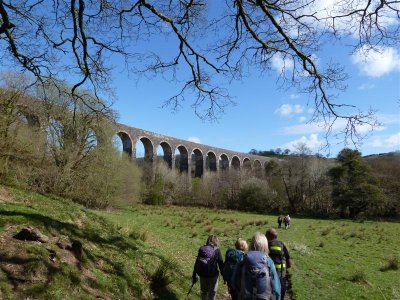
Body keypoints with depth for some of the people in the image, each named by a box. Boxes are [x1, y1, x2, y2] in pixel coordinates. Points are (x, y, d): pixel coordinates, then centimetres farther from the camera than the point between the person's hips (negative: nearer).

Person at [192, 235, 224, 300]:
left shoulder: (201, 249, 0)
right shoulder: (216, 250, -9)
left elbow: (196, 263, 3)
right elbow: (221, 264, -7)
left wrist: (194, 276, 12)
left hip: (202, 275, 3)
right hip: (213, 276, -3)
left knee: (204, 292, 22)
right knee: (212, 293, 16)